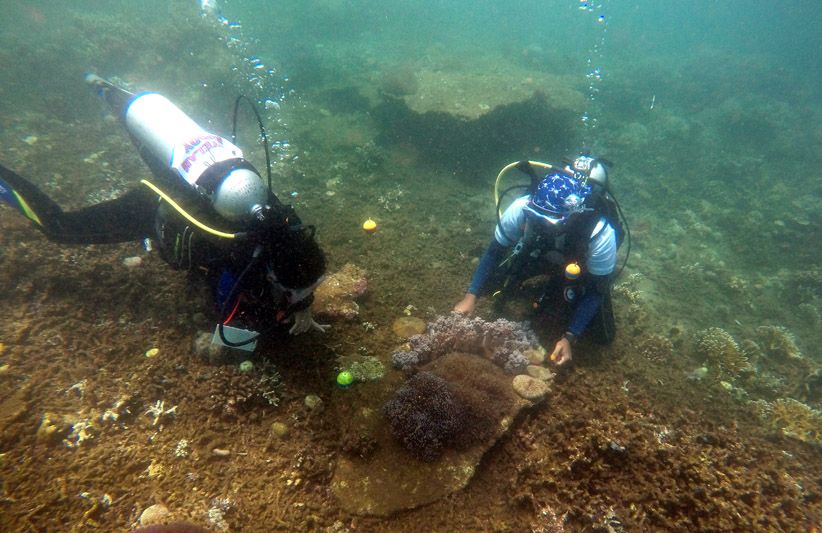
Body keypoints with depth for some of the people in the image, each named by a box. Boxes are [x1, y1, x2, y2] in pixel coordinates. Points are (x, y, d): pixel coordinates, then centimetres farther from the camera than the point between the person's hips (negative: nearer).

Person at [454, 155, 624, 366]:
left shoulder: (602, 236, -43)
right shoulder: (522, 208, -38)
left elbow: (596, 289, -26)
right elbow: (495, 250, -21)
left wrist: (570, 338, -31)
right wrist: (471, 296, -27)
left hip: (584, 270, -2)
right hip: (536, 255, 2)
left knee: (602, 336, -3)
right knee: (489, 283, -7)